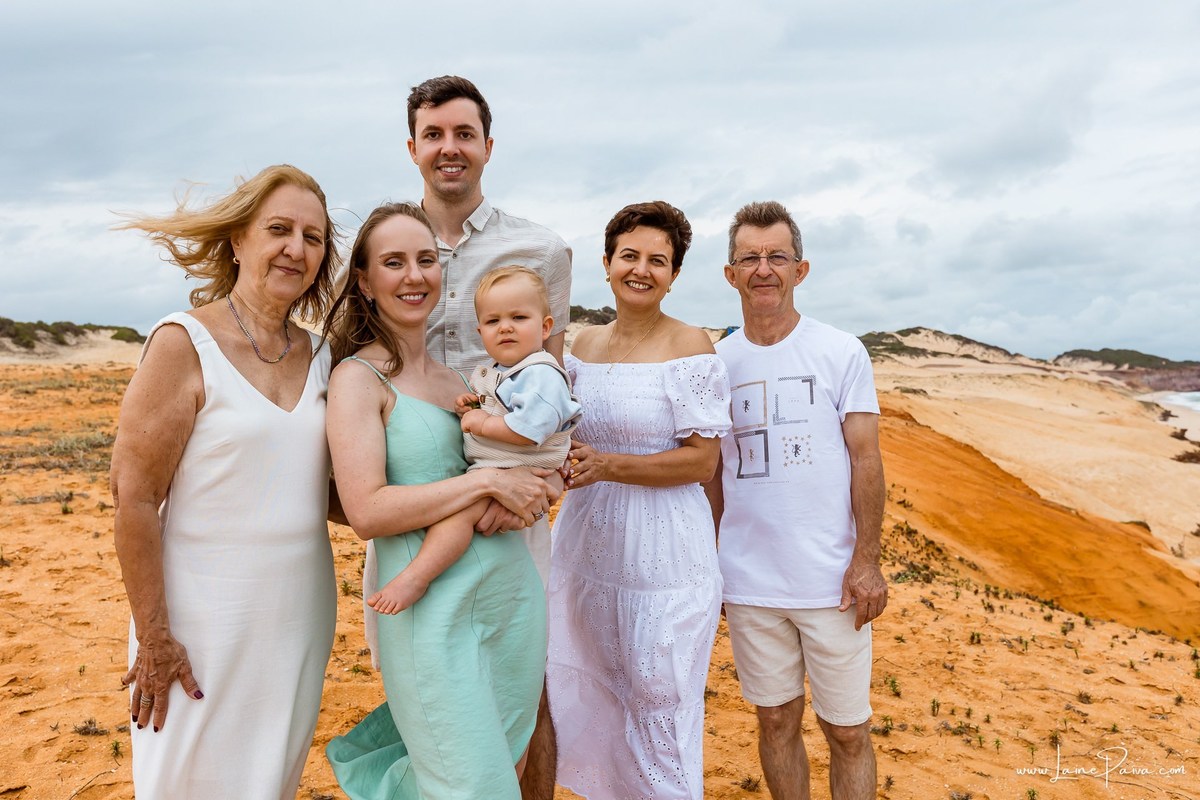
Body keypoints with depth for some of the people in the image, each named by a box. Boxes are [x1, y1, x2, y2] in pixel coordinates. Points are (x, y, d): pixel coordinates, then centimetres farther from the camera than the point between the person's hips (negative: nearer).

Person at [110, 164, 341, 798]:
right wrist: (154, 638, -14)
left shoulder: (320, 355, 4)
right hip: (206, 620, -5)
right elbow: (134, 499, -14)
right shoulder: (185, 343, -13)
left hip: (302, 615, 5)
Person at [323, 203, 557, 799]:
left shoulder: (459, 370, 9)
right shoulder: (358, 377, -9)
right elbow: (366, 512, -19)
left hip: (514, 590, 7)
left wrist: (530, 494, -2)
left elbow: (525, 453, 20)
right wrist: (489, 481, -18)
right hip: (432, 609, -7)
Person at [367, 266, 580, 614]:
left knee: (456, 508, -29)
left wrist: (482, 423, -18)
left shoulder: (540, 374, -16)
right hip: (483, 468, 11)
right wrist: (468, 408, 8)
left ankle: (415, 578, -32)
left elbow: (530, 428, -30)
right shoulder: (490, 374, 15)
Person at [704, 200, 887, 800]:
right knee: (776, 720, 15)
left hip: (832, 581, -2)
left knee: (846, 730, 8)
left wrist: (866, 561, -9)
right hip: (748, 583, 3)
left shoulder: (842, 353, -3)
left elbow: (866, 461, -3)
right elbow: (713, 472, 10)